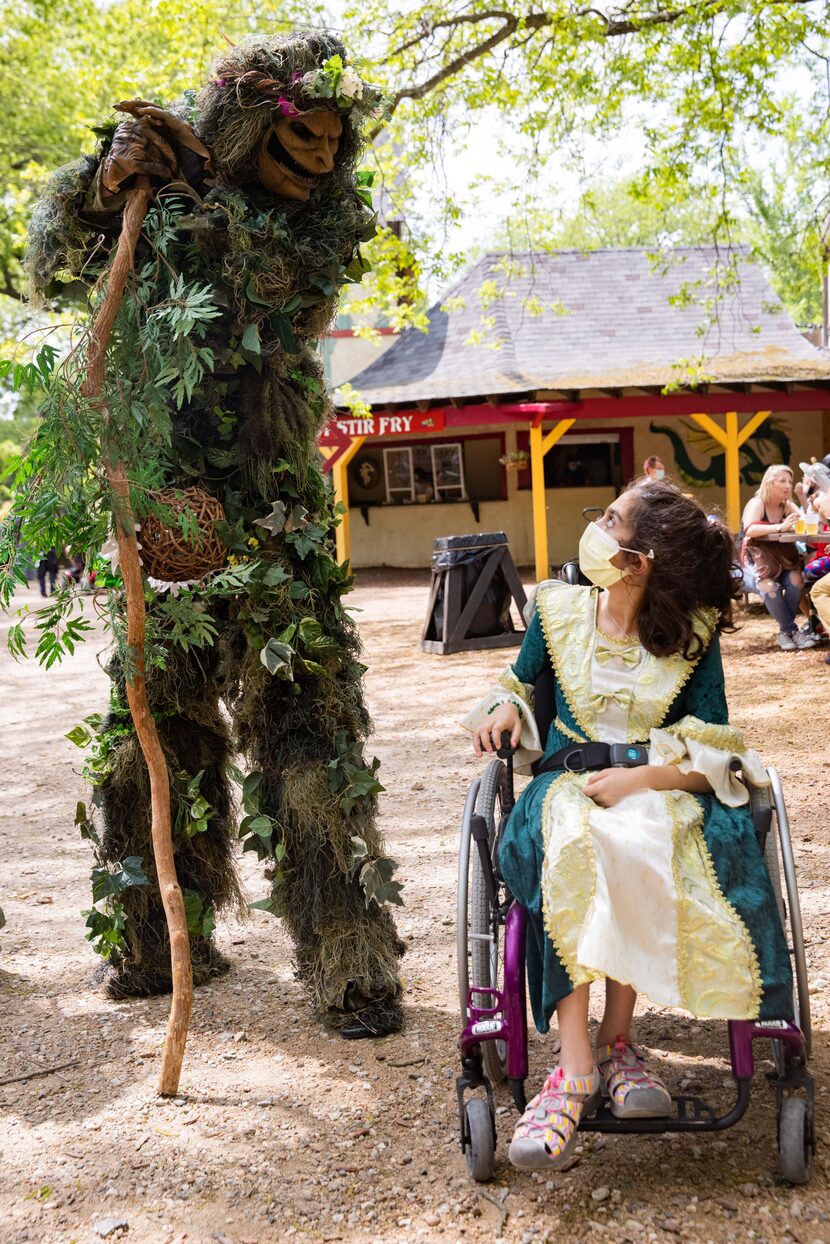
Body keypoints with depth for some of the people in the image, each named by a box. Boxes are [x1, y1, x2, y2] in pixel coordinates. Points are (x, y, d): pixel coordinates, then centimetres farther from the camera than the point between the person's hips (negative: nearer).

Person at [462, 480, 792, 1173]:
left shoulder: (693, 635, 1)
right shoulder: (557, 611, 9)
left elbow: (712, 753, -3)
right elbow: (521, 683, 23)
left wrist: (637, 779, -20)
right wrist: (505, 706, -1)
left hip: (660, 787, -1)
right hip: (568, 779, 2)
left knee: (640, 846, -38)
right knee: (571, 846, -35)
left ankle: (616, 1039, -20)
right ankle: (577, 1068, -34)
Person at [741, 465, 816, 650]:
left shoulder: (787, 505, 6)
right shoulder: (756, 503, -12)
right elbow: (750, 530, -30)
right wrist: (780, 527, -40)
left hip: (781, 557, 5)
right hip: (757, 558, -5)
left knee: (795, 581, -26)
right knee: (769, 587, -33)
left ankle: (786, 631, -9)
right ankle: (793, 630, -15)